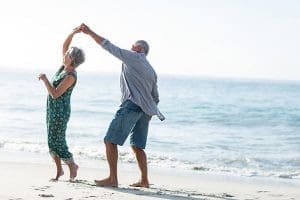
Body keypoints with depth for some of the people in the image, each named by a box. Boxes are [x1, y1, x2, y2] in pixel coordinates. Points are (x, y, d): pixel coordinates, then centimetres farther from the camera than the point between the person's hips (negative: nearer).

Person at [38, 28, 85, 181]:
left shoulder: (71, 76, -22)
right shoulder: (66, 67, 2)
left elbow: (55, 94, -25)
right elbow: (64, 45, 8)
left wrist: (44, 79, -17)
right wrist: (73, 33, -6)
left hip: (60, 111, -9)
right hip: (53, 109, 9)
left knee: (57, 142, -4)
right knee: (52, 141, 10)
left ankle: (72, 165, 13)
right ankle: (59, 169, 19)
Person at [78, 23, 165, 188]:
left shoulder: (133, 57, 3)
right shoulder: (151, 71, 24)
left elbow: (108, 46, 1)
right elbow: (155, 98, 23)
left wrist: (90, 32, 7)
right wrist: (148, 116, 26)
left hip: (131, 105, -8)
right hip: (145, 109, 8)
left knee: (110, 140, -5)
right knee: (137, 146, 15)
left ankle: (112, 179, -10)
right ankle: (144, 180, 13)